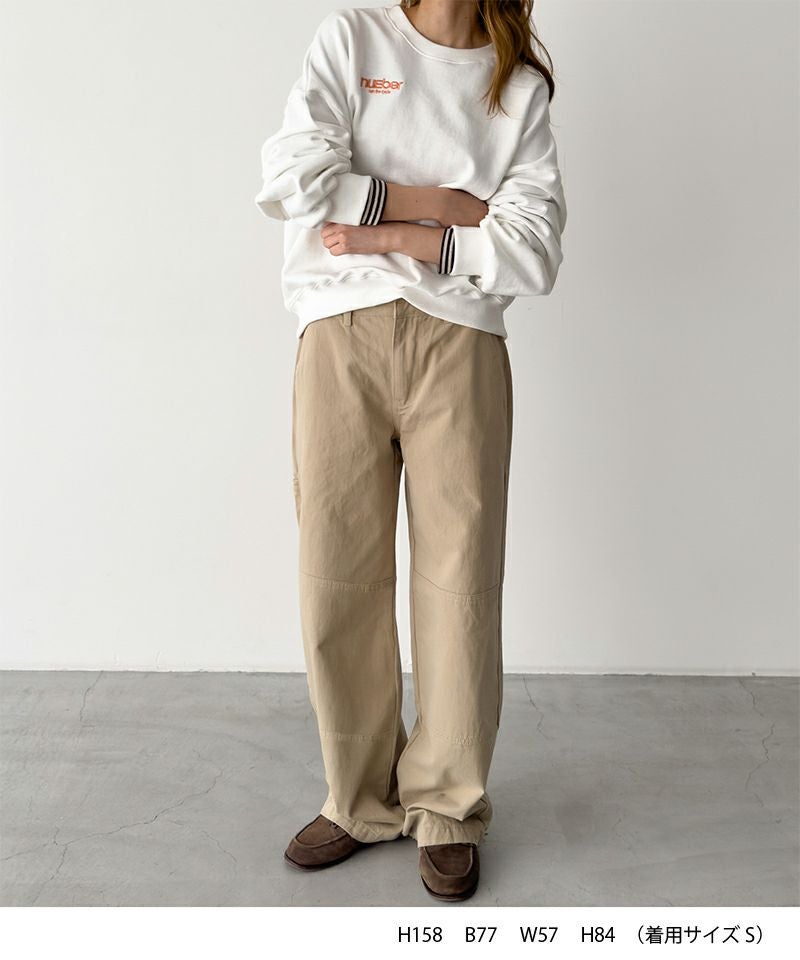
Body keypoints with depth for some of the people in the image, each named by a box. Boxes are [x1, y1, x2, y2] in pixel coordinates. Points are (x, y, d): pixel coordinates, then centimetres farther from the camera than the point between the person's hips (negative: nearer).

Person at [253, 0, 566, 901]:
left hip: (459, 345, 1)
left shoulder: (521, 86, 14)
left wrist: (392, 235, -8)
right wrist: (441, 202, -3)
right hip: (341, 337, 0)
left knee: (460, 581, 1)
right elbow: (291, 178, -4)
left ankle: (447, 808, 20)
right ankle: (362, 800, 21)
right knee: (338, 579, 1)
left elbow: (532, 254, -1)